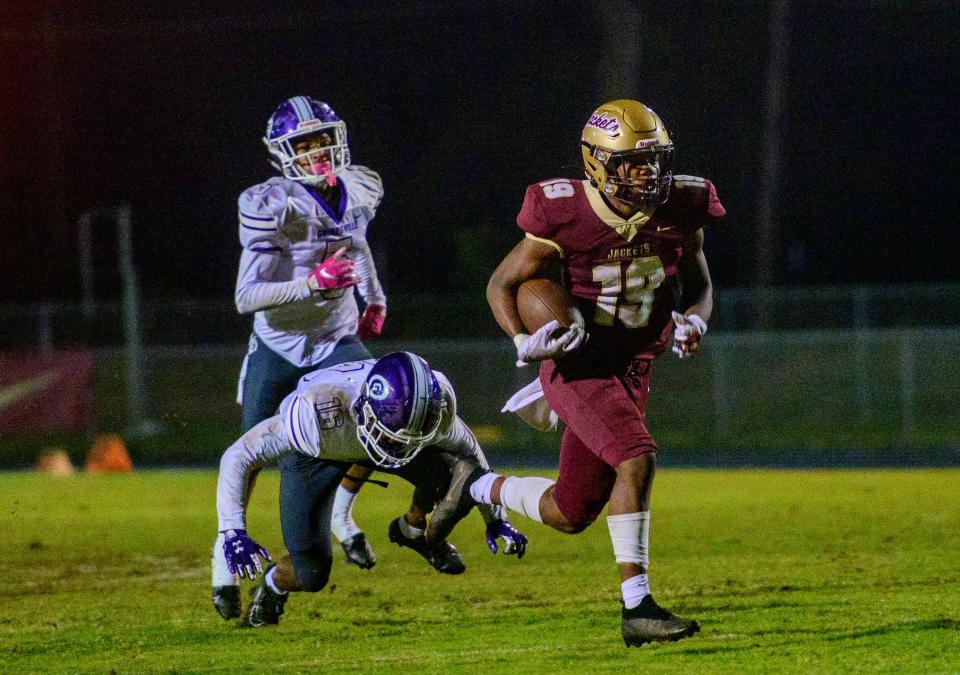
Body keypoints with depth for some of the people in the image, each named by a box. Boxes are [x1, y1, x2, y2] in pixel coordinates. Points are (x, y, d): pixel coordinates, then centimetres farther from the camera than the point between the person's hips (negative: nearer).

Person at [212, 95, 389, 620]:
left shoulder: (358, 193, -4)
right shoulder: (272, 207, -23)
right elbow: (246, 297, -27)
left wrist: (375, 300, 21)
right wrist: (313, 283, -37)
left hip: (337, 341, 4)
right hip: (278, 346, -4)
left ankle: (341, 513, 8)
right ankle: (227, 548, 22)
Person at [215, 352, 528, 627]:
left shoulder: (435, 408, -35)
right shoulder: (318, 413, -45)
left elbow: (468, 452, -10)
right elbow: (238, 456, -35)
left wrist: (495, 519, -10)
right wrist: (232, 532, -42)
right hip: (314, 454, -3)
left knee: (450, 475, -25)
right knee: (311, 574, -12)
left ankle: (414, 531, 9)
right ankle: (272, 586, 26)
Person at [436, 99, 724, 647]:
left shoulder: (680, 214, -6)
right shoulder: (565, 219, -18)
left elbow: (699, 284, 12)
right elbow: (503, 284, -5)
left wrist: (694, 321, -10)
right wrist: (524, 342, -21)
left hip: (632, 370, 6)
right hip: (577, 367, -6)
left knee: (570, 515, 6)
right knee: (637, 460, -27)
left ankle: (479, 489, 35)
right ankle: (637, 608, -20)